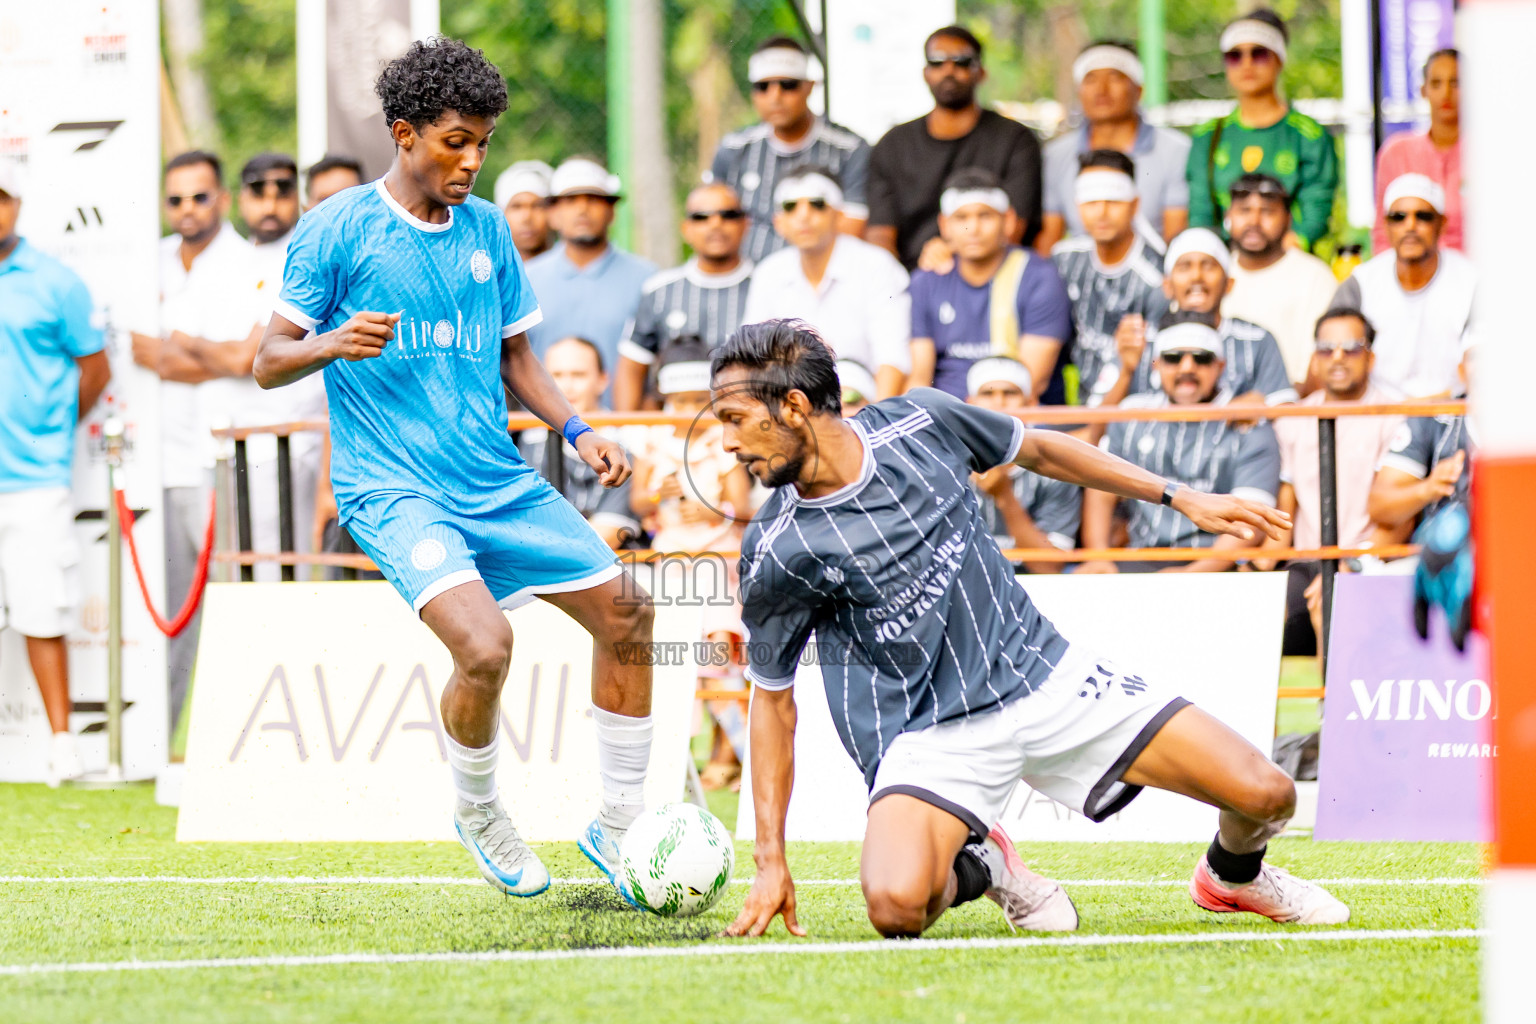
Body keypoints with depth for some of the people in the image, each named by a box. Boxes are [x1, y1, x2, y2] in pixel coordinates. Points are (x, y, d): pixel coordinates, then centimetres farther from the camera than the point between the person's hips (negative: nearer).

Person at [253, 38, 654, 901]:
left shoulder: (487, 229, 11)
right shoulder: (338, 229, -5)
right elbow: (270, 362, -5)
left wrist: (579, 431, 6)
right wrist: (334, 343, -26)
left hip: (502, 483, 6)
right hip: (393, 488, -6)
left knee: (626, 619, 2)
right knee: (485, 644, -26)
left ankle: (618, 829, 18)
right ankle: (477, 813, 3)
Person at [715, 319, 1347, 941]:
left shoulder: (919, 421, -7)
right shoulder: (775, 555, -12)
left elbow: (1037, 450, 12)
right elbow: (772, 696, -1)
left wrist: (1180, 498, 14)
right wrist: (771, 860, -5)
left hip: (1047, 677, 2)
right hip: (931, 737, -2)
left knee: (1267, 797, -8)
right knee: (896, 909, -32)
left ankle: (1232, 876, 31)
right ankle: (978, 864, 6)